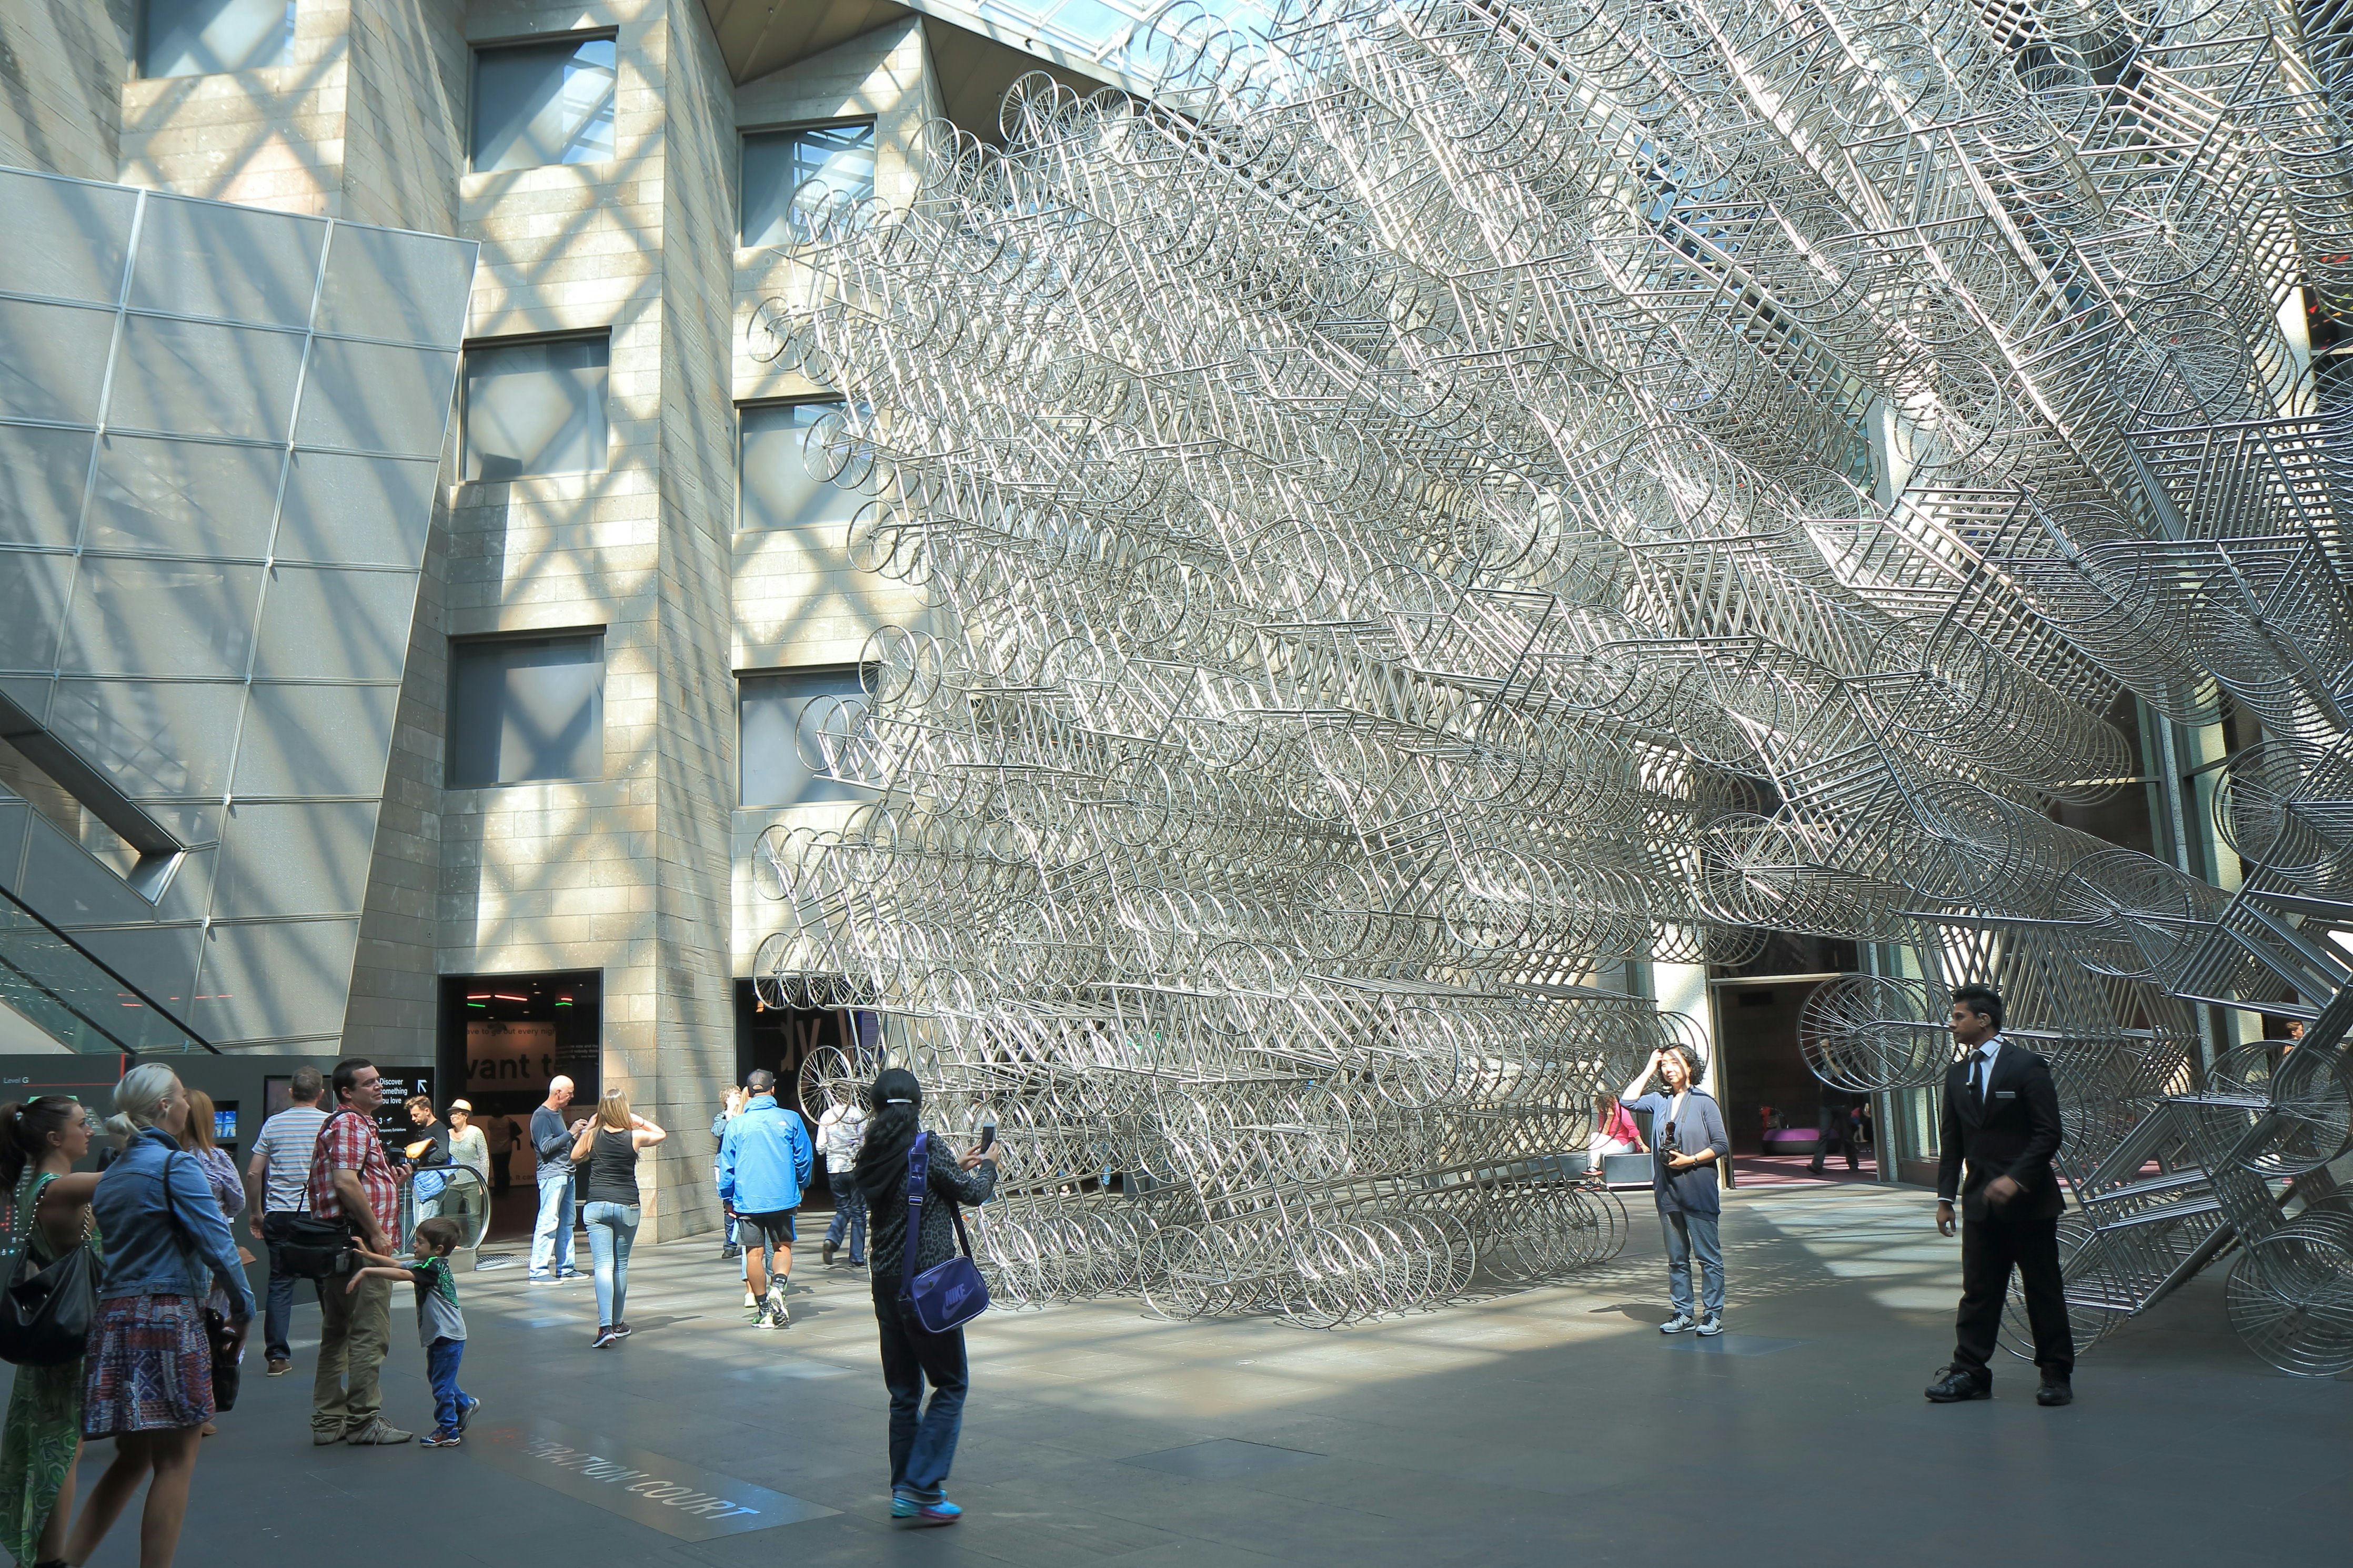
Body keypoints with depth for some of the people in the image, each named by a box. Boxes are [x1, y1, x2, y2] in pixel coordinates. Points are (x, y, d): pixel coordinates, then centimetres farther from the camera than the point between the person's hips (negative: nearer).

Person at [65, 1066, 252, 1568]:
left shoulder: (110, 1175, 15)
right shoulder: (175, 1164, -10)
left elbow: (112, 1250, 16)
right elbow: (216, 1242, -15)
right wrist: (243, 1309, -5)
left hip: (113, 1319, 8)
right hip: (168, 1318, -8)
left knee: (132, 1459, 17)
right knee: (176, 1461, 0)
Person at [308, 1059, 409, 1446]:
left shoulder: (343, 1124, 21)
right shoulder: (352, 1124, -13)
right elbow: (346, 1182, -25)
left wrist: (391, 1178, 15)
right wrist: (376, 1232, -20)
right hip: (358, 1241, -11)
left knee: (337, 1334, 15)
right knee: (370, 1335, -4)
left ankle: (328, 1422, 22)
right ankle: (364, 1422, 2)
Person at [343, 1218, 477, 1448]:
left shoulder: (434, 1267, -22)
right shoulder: (430, 1265, 7)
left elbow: (401, 1274, -34)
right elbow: (397, 1264, 3)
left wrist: (366, 1271, -36)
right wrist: (368, 1255, -7)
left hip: (448, 1337, -10)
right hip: (439, 1336, 10)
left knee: (441, 1384, -1)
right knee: (436, 1377, 25)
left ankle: (448, 1432, 10)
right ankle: (465, 1403, 43)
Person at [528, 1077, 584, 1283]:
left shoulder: (558, 1113, 18)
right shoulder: (541, 1116, -11)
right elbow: (546, 1147, -19)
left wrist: (578, 1134, 12)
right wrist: (571, 1133, -17)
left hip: (566, 1174, 10)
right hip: (552, 1174, -10)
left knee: (566, 1222, 11)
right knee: (549, 1221, -10)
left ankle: (565, 1268, 15)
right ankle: (538, 1271, -8)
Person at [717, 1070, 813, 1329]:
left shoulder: (736, 1124, -1)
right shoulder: (790, 1119, -2)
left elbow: (726, 1167, 2)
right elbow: (805, 1159, 4)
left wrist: (727, 1198, 15)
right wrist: (800, 1187, 21)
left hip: (747, 1199, 0)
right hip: (782, 1198, 0)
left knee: (754, 1252, 6)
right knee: (782, 1247, 14)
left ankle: (764, 1309, 9)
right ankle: (777, 1286, -10)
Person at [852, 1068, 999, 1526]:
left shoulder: (872, 1157, 4)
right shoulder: (928, 1149, -14)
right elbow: (972, 1194, -2)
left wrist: (958, 1166, 27)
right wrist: (989, 1165, 18)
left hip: (886, 1283, 7)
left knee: (904, 1391, 16)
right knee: (950, 1385, 5)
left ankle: (903, 1491, 23)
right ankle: (920, 1488, 0)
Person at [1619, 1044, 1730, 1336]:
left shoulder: (1703, 1101, -3)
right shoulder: (1660, 1101, 9)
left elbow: (1722, 1145, -4)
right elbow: (1627, 1101, -5)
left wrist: (1690, 1160, -14)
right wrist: (1649, 1069, 1)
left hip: (1698, 1190, -5)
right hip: (1667, 1191, 5)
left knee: (1708, 1255, 0)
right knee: (1676, 1257, 11)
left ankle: (1713, 1315, 7)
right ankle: (1683, 1314, 18)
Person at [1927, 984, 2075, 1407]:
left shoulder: (2027, 1066, -7)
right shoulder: (1957, 1074, 11)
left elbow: (2048, 1134, -11)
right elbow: (1953, 1142, 14)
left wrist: (2015, 1178, -21)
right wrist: (1945, 1196, 8)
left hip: (2028, 1199, -5)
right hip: (1980, 1201, 5)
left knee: (2043, 1289, 5)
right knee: (1978, 1290, 6)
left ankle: (2057, 1374, 17)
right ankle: (1970, 1372, 11)